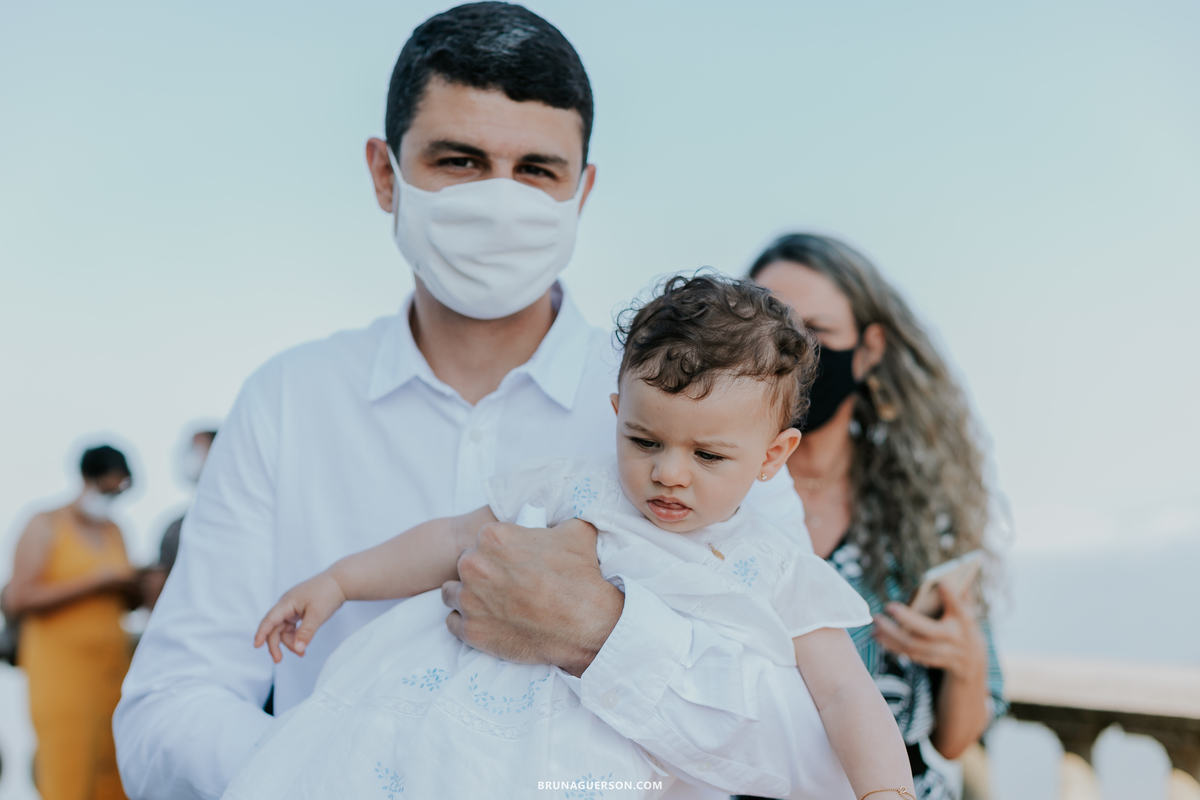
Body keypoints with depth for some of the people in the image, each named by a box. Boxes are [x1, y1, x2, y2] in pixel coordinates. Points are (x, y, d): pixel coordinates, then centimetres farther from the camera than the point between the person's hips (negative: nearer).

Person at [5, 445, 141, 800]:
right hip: (61, 667, -6)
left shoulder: (114, 532, 17)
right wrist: (94, 580, -14)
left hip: (111, 664, 6)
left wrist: (131, 585, 1)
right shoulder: (45, 525, -1)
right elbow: (19, 598, -13)